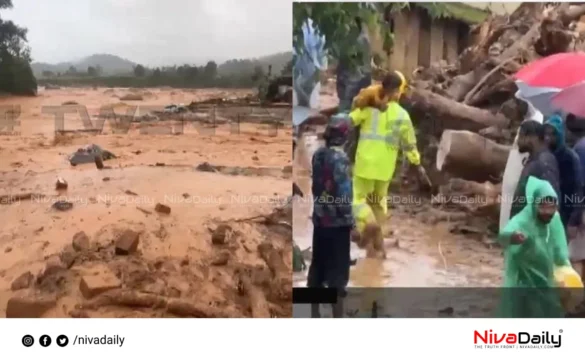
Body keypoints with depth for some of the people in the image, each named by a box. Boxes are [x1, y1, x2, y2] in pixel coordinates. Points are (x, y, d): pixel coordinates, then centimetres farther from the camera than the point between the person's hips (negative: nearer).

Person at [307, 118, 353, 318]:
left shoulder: (318, 154, 6)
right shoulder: (339, 157, -15)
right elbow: (343, 192, -18)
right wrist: (350, 221, -12)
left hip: (319, 220, 7)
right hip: (337, 222, -7)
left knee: (317, 268, 13)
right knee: (337, 272, -1)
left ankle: (314, 315, 22)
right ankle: (338, 319, 3)